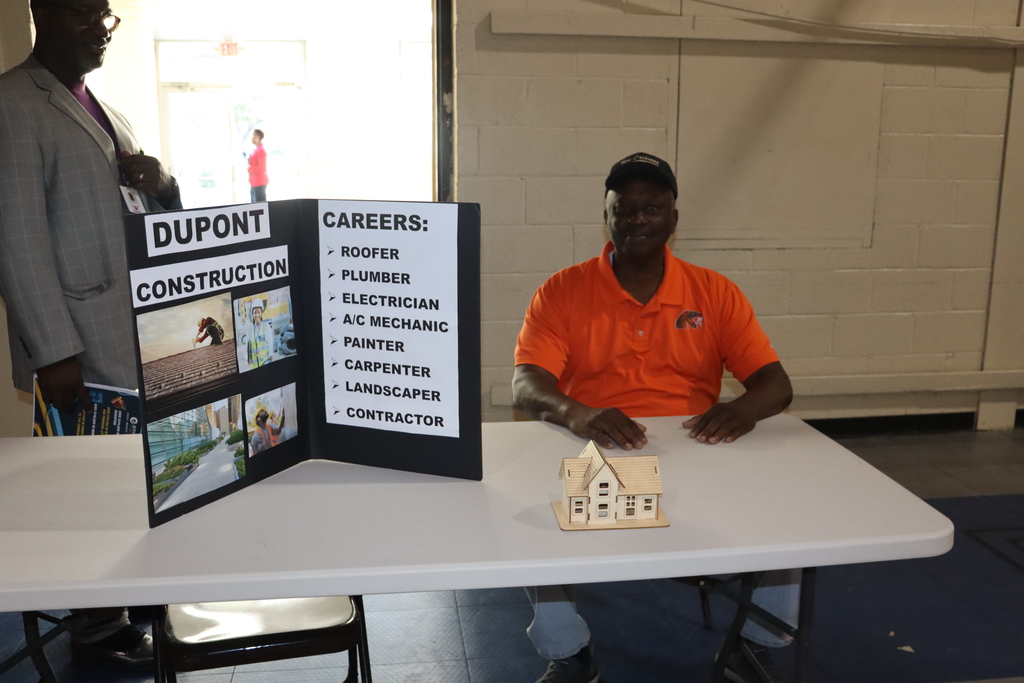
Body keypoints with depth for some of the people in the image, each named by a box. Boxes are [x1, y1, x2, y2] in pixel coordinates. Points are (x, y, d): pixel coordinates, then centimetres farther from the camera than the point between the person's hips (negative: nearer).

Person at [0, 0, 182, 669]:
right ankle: (98, 631, 17)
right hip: (81, 347, -8)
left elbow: (153, 220, 25)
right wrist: (54, 351, -18)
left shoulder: (104, 112, 20)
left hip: (141, 334, 8)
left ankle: (139, 604, 27)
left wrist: (162, 184, 1)